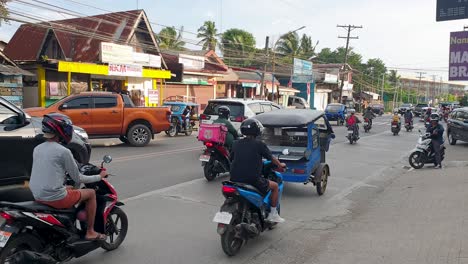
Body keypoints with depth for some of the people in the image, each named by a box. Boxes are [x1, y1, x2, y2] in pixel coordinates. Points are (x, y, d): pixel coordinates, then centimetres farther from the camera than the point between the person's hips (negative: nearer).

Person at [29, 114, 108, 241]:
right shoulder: (63, 151, -14)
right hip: (54, 197, -8)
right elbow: (78, 179, -7)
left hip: (37, 197, 8)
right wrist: (99, 177, 7)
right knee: (91, 193, 11)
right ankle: (90, 232, 15)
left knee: (69, 188, 33)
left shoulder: (37, 149, 8)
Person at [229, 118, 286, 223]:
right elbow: (272, 158, 4)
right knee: (275, 186, 18)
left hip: (235, 179, 5)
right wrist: (280, 165, 25)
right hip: (253, 180, -5)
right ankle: (273, 214, 22)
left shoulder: (236, 143, 5)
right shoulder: (259, 144, -6)